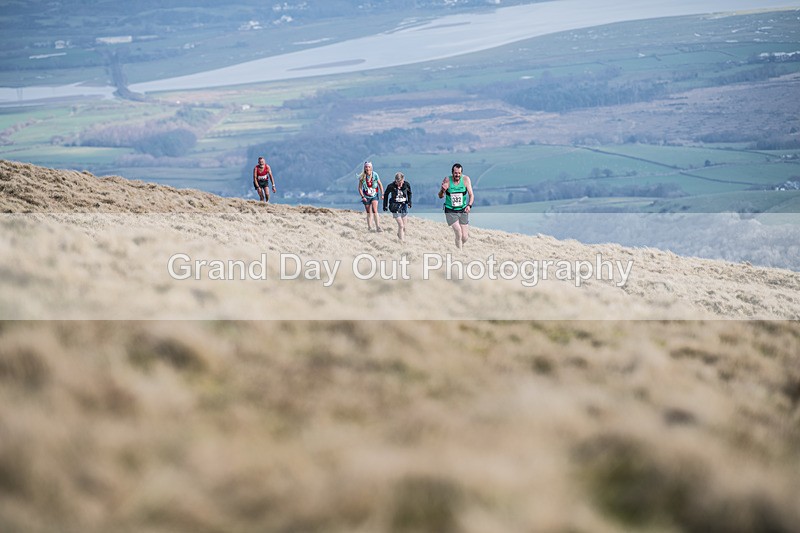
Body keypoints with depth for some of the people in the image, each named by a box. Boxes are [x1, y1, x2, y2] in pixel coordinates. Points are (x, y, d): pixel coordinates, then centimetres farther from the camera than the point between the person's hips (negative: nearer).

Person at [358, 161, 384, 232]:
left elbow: (380, 185, 3)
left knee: (374, 210, -18)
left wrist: (382, 194, -1)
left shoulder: (375, 175, -9)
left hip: (374, 196, -1)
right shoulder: (362, 177, -9)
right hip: (366, 197, 1)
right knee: (369, 213, 7)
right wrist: (362, 196, -14)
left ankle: (377, 227, -19)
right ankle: (369, 227, 17)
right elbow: (360, 188, -3)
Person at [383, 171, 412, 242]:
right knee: (401, 225, -13)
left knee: (404, 226, 8)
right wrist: (385, 205, 8)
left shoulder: (407, 185, -8)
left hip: (404, 205, 3)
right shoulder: (391, 186, -14)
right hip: (395, 206, -3)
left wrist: (409, 202, 4)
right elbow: (386, 195, 4)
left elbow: (409, 193, 13)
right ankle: (402, 241, -7)